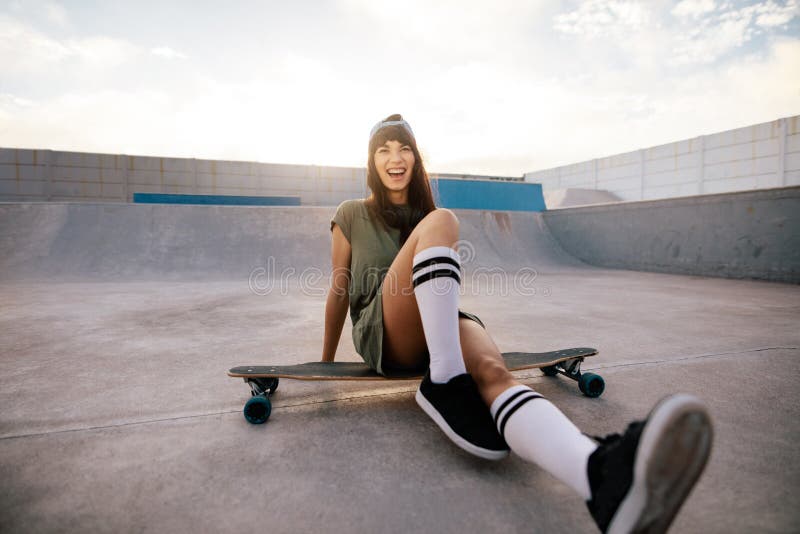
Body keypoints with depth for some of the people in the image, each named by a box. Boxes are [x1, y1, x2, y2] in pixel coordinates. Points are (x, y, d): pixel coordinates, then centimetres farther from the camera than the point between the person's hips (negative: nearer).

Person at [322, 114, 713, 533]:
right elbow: (339, 292, 16)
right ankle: (444, 381, -35)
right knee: (441, 221, -25)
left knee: (492, 372, -34)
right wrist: (326, 362, 20)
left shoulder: (422, 211, 25)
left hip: (439, 324, 3)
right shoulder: (351, 215, 14)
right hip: (382, 334, -3)